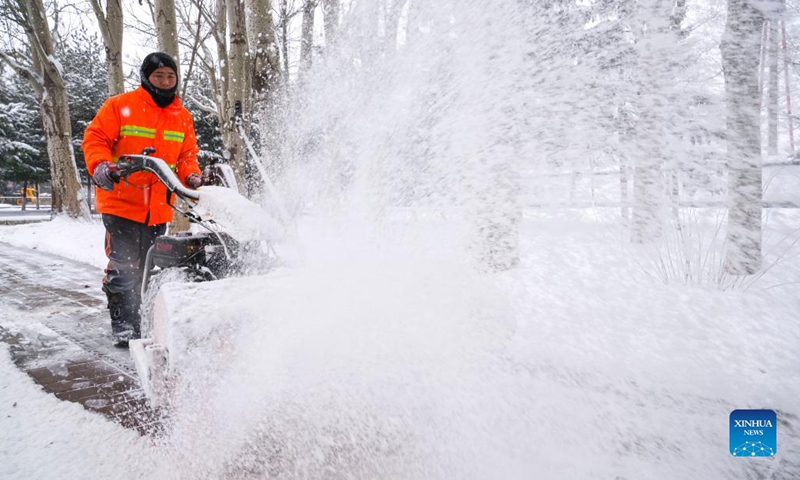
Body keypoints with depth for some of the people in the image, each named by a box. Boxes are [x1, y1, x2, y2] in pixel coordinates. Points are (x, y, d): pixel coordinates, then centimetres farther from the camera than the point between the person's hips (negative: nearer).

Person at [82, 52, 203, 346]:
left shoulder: (183, 117, 11)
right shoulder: (120, 106, -2)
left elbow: (187, 155, 13)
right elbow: (95, 137, -5)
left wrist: (192, 176, -7)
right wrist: (100, 165, -24)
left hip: (159, 207, 4)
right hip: (121, 201, -4)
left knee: (149, 267, 13)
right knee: (123, 265, -7)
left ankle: (136, 320, 29)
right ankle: (122, 323, 8)